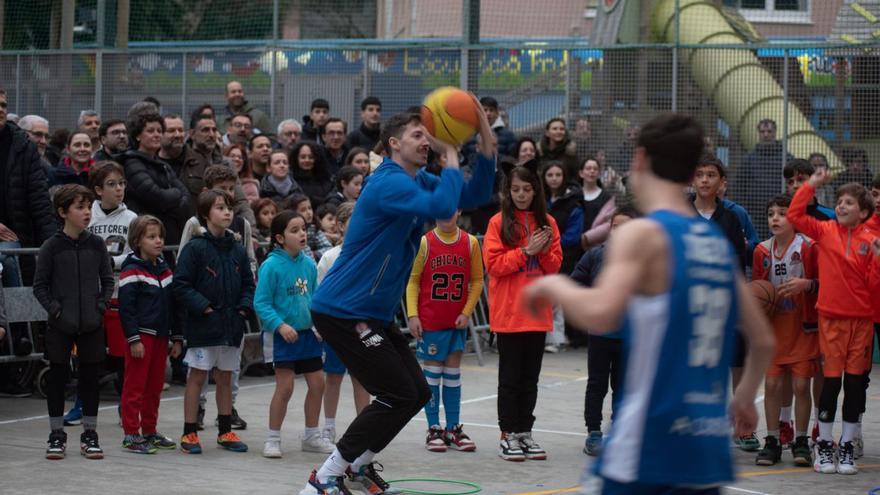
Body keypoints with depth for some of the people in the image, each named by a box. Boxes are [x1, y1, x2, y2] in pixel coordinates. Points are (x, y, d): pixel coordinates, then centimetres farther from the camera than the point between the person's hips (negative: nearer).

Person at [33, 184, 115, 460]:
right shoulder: (52, 247, -6)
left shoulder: (96, 245, 2)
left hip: (91, 324, 2)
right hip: (60, 326, -2)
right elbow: (39, 285, -2)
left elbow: (108, 280, 9)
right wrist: (55, 310, -12)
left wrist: (101, 307, -4)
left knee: (90, 378, 6)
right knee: (58, 378, 5)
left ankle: (89, 435, 15)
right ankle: (57, 435, 14)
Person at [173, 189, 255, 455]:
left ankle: (225, 432, 21)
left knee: (225, 378, 13)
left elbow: (248, 283, 16)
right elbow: (180, 284, -11)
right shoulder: (195, 248, -8)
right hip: (203, 324, -5)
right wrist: (203, 307, -17)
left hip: (232, 325, 5)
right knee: (197, 376, 0)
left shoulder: (237, 250, 9)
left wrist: (244, 308, 0)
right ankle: (189, 434, 5)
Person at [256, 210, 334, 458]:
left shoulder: (309, 264, 3)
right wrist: (280, 325, -24)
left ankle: (312, 436, 25)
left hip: (306, 333, 6)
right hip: (282, 335, -6)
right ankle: (273, 439, 6)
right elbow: (261, 303, -14)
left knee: (317, 383, 9)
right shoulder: (272, 266, -14)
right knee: (285, 386, -7)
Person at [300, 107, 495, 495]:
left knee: (417, 392, 10)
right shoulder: (389, 183, -20)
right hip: (343, 312, -10)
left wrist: (486, 139, -2)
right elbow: (442, 207, -35)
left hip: (374, 315, 10)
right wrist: (451, 154, -23)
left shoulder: (418, 181, 11)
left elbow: (475, 196, 9)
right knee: (399, 395, -11)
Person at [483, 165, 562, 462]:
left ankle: (524, 432, 16)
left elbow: (555, 266, 7)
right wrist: (526, 251, -18)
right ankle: (508, 435, 5)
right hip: (508, 312, -4)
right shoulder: (499, 222, -2)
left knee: (530, 377, 9)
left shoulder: (547, 223, 8)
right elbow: (493, 264, -10)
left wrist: (545, 250, -12)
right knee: (510, 377, 0)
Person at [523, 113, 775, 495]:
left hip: (647, 448, -7)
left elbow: (600, 315, -25)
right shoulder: (719, 243, 13)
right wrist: (745, 396, 34)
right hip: (707, 448, 7)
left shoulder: (642, 234, -9)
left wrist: (554, 285, -6)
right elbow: (763, 341, 17)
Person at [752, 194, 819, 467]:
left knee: (801, 384, -2)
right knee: (771, 383, 1)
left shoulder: (809, 247, -8)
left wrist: (805, 283, -21)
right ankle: (772, 442, 10)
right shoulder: (762, 251, 4)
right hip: (773, 325, 3)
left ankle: (801, 442, 10)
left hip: (803, 325, -3)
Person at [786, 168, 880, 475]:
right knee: (831, 380, 0)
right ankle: (824, 444, 11)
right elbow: (794, 215, -6)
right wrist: (811, 185, -5)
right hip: (831, 317, -1)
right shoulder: (825, 231, 2)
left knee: (855, 381, 4)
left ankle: (847, 445, 14)